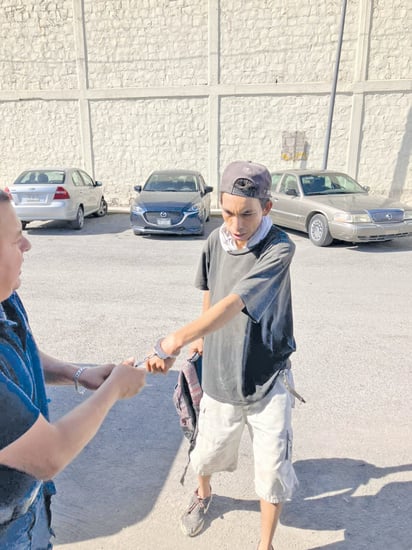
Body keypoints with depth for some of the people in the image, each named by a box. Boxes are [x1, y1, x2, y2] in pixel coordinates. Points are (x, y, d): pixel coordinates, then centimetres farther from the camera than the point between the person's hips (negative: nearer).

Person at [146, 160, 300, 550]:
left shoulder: (280, 249, -22)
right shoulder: (216, 240, -5)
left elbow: (234, 303, -35)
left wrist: (178, 338, -44)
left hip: (268, 381, -3)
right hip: (220, 376, 4)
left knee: (272, 470, 6)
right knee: (207, 455, 20)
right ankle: (203, 494, 56)